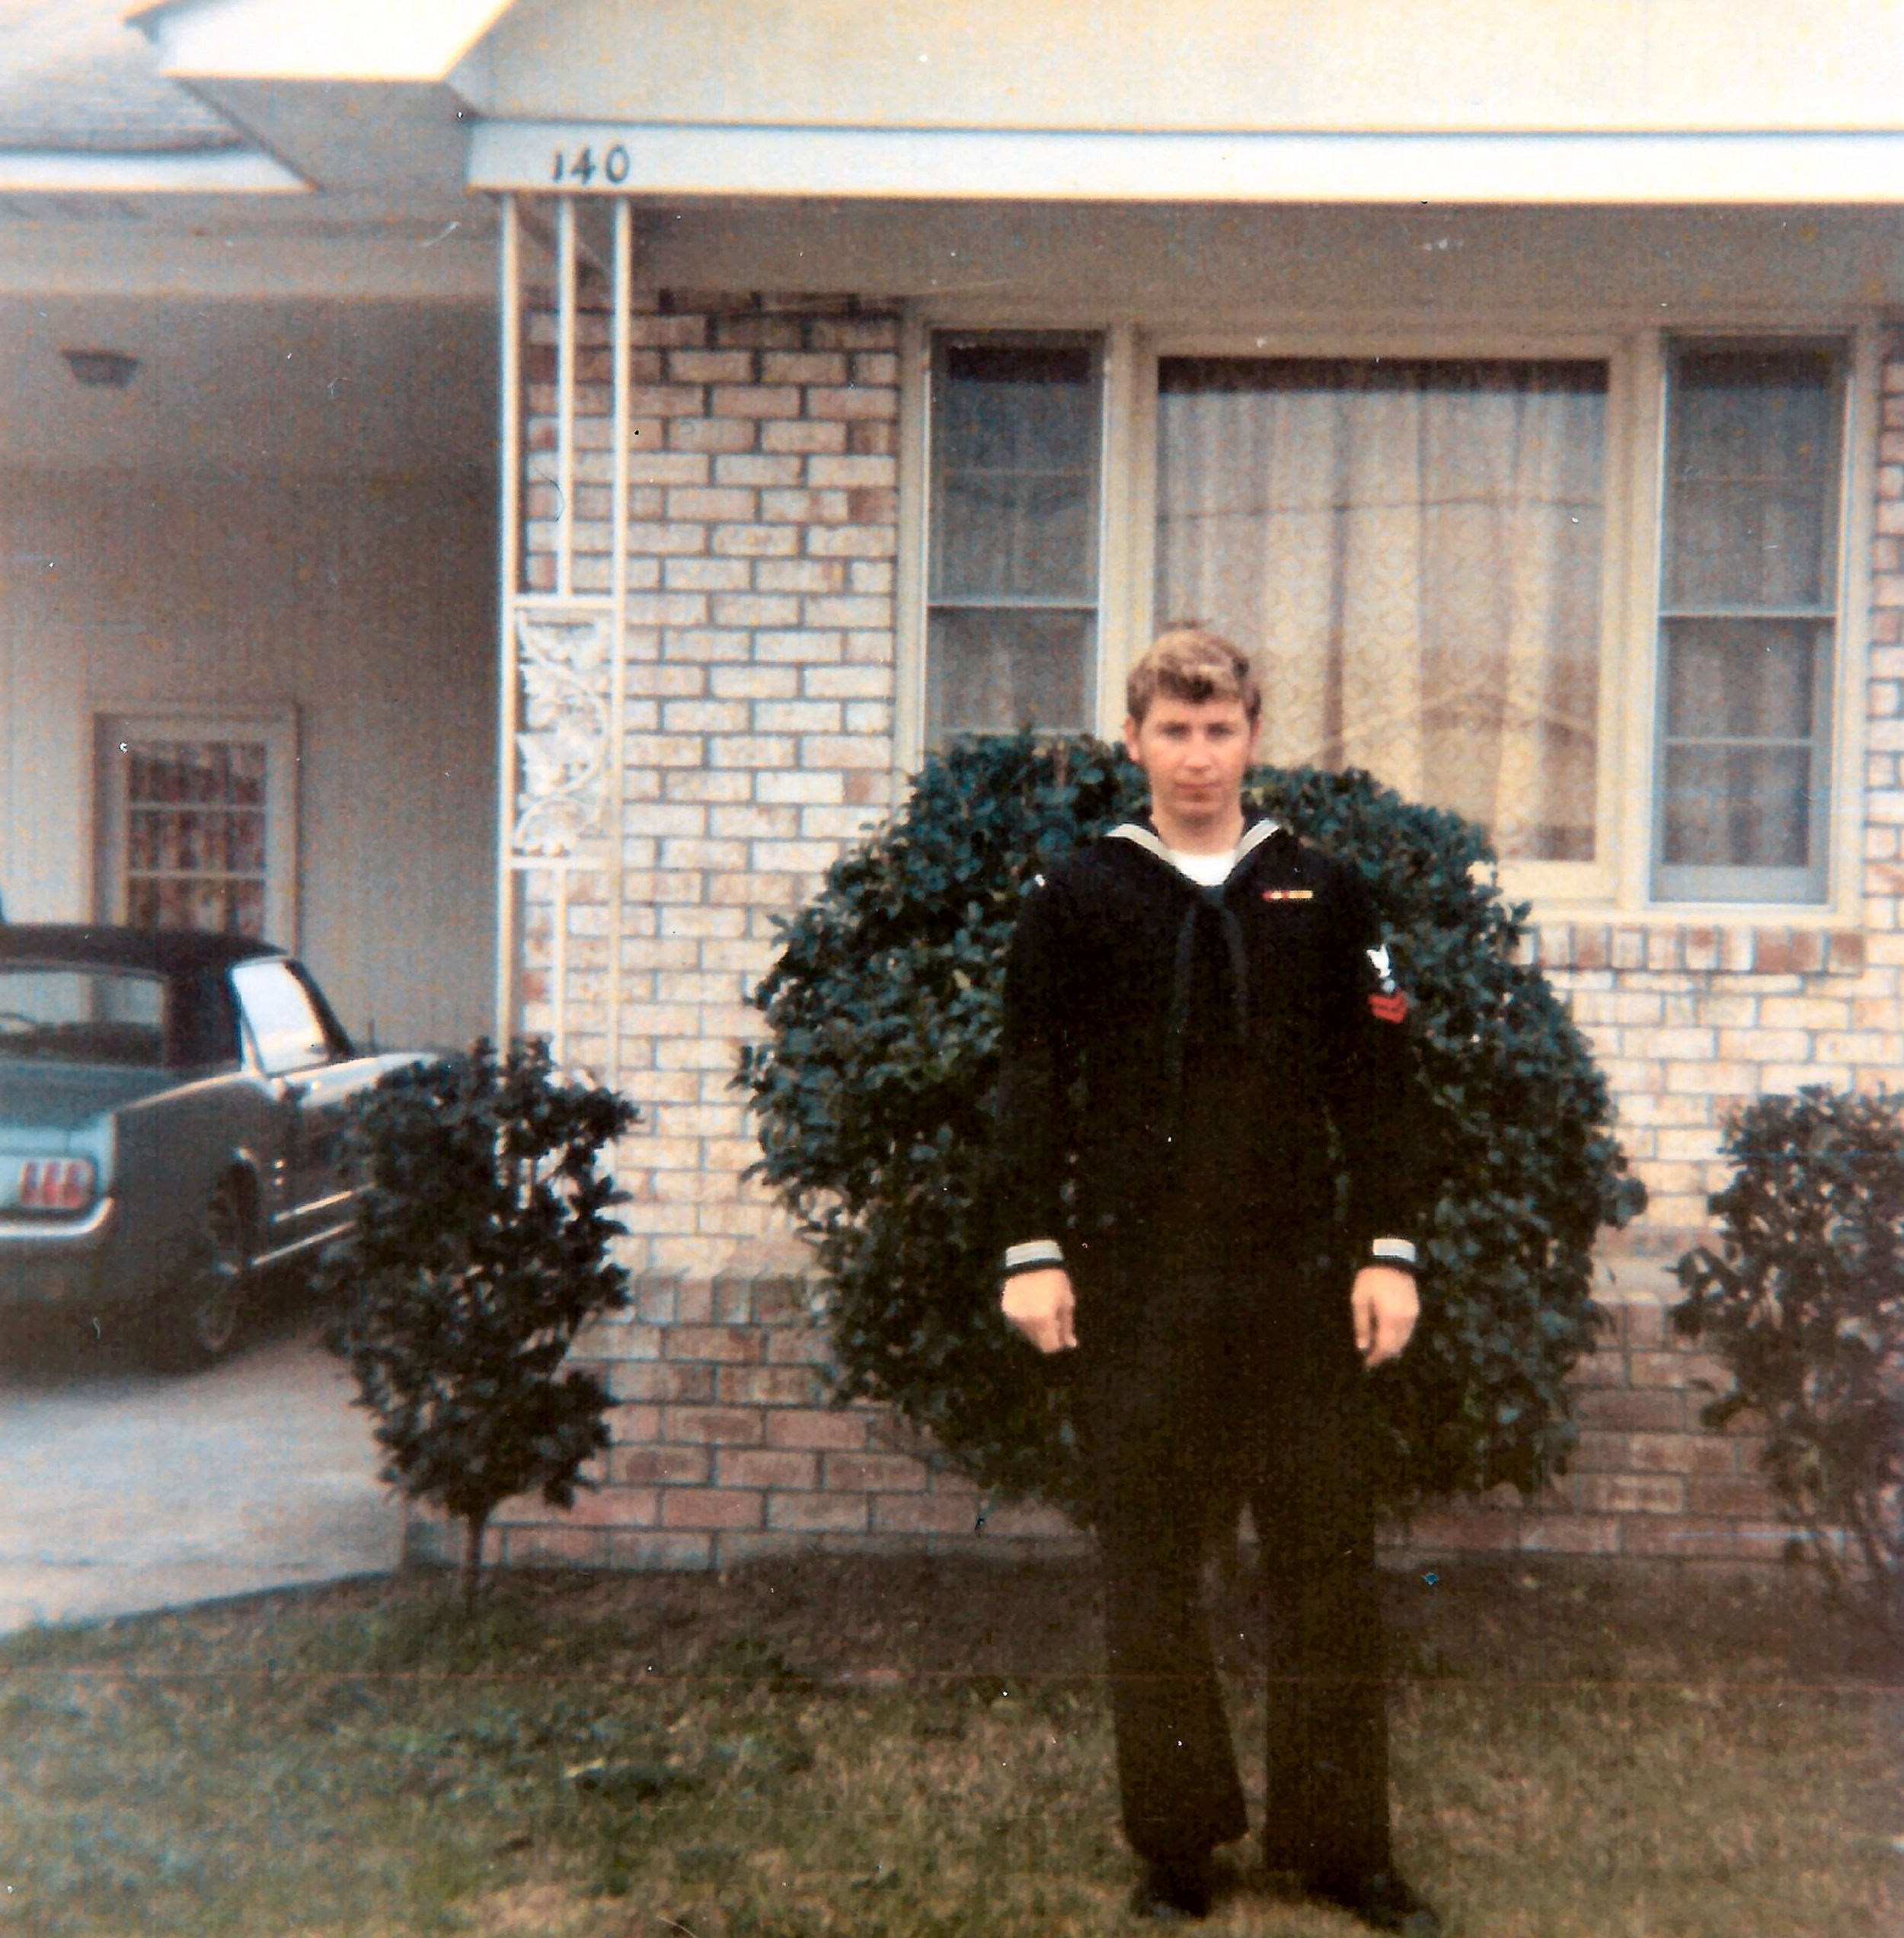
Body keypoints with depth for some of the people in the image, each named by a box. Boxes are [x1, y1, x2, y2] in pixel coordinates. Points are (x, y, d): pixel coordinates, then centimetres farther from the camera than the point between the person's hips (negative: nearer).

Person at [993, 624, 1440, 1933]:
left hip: (1302, 1284, 1)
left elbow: (1376, 1085, 8)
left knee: (1328, 1565, 5)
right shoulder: (1077, 900, 5)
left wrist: (1388, 1250, 2)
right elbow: (1034, 1088, 4)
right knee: (1151, 1573, 6)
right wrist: (1034, 1254, -2)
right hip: (1134, 1286, -1)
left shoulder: (1323, 895, 8)